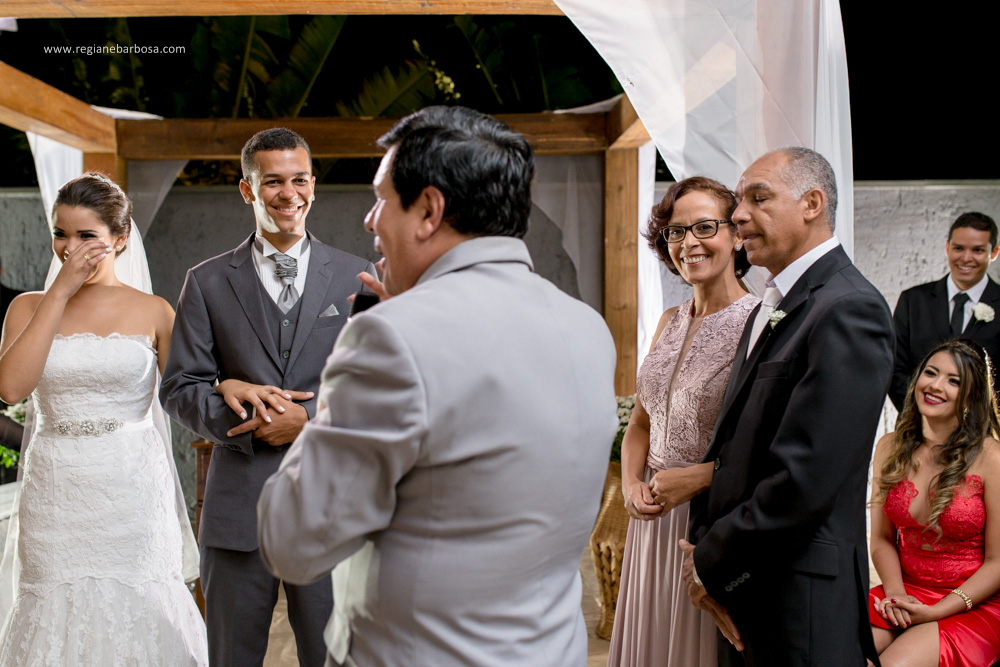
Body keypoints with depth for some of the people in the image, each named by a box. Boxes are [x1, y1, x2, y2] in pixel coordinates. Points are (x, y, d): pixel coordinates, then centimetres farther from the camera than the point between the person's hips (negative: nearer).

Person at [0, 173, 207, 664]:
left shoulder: (153, 312, 2)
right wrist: (60, 293, -9)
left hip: (133, 494, -1)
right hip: (56, 493, 2)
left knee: (136, 609, 3)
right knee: (58, 615, 7)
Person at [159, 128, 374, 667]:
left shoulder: (356, 277, 4)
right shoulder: (207, 282, 6)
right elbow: (178, 389, 3)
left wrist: (309, 417, -13)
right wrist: (232, 394, -16)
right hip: (238, 507, 1)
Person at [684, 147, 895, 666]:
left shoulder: (848, 310, -18)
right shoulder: (770, 307, 13)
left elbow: (804, 481, -23)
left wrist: (712, 565, -13)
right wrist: (705, 547, -1)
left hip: (799, 597, -8)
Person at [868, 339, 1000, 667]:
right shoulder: (890, 447, 4)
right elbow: (882, 539, 7)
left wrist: (934, 612, -14)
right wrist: (895, 594, -11)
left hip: (974, 605, -3)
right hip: (905, 593, 4)